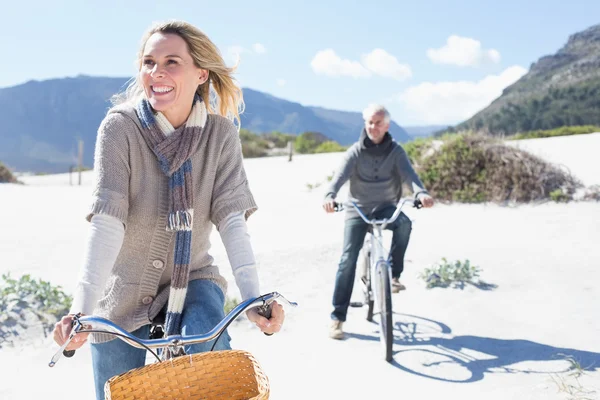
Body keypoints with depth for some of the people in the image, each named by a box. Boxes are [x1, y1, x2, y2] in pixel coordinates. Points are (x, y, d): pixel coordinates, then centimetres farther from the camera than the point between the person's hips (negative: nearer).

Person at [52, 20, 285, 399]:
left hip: (192, 279, 1)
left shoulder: (221, 133, -10)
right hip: (124, 288, 0)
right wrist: (82, 309, -35)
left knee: (208, 349, -28)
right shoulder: (120, 127, -16)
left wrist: (253, 298, -31)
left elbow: (232, 218, -18)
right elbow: (106, 221, -24)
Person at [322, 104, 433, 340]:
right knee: (348, 259, -11)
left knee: (404, 223, -34)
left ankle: (394, 275, -15)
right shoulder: (356, 151, -6)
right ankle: (337, 316, -2)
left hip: (386, 208, 1)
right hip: (358, 210, 0)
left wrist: (421, 193, -40)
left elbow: (408, 174, -17)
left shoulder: (395, 151, -3)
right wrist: (330, 196, -42)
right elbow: (341, 175, -21)